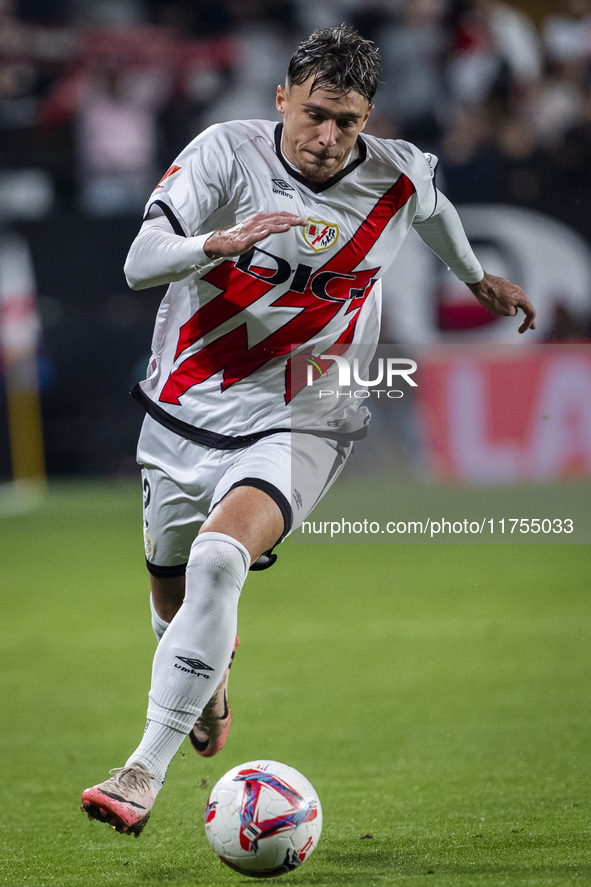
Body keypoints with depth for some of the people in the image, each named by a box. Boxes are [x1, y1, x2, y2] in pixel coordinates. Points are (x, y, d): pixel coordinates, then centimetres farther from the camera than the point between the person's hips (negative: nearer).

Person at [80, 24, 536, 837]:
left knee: (218, 560, -30)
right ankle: (214, 677, 55)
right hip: (185, 411, 2)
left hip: (295, 426, -2)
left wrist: (476, 278, 37)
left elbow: (433, 209, 21)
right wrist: (223, 242, -37)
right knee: (173, 599, 16)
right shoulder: (227, 151, -10)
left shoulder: (401, 178, -6)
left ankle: (145, 773, -31)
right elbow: (140, 263, -19)